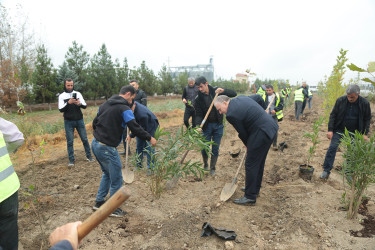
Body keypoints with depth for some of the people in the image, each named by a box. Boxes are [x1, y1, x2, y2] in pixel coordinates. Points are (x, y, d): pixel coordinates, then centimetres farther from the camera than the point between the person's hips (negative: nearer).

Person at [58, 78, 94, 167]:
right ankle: (71, 160, 12)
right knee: (70, 141, 2)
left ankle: (89, 156, 19)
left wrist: (80, 104, -22)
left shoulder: (78, 94, 5)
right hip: (68, 122, -1)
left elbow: (85, 106, 1)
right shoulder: (62, 96, 2)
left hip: (79, 120, 1)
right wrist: (68, 103, -23)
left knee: (84, 139, 5)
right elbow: (61, 109, -6)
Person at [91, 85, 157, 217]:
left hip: (95, 143, 9)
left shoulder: (105, 104, 13)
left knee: (107, 174, 27)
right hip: (107, 148, -9)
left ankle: (99, 202, 35)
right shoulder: (124, 109, -13)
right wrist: (150, 138, -5)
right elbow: (135, 128, -16)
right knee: (116, 180, 6)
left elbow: (94, 123, 17)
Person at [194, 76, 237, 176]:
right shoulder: (198, 99, -7)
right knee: (204, 148, 1)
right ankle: (205, 165, 30)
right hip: (207, 126, 0)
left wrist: (223, 91, -22)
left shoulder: (216, 91, -5)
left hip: (218, 125, 1)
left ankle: (212, 168, 24)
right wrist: (198, 125, -27)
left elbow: (234, 94, -4)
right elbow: (199, 114, -9)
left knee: (215, 149, 7)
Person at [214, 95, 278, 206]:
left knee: (251, 164, -1)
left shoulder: (231, 114, -15)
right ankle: (255, 189, 36)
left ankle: (250, 197, 8)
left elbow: (242, 133, -7)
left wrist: (248, 145, 14)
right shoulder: (241, 97, 10)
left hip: (261, 133, -10)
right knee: (259, 162, 20)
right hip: (271, 126, 10)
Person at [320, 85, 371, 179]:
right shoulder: (340, 100, -9)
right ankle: (326, 170, 1)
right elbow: (333, 115, -4)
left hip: (354, 133, 1)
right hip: (339, 130, 0)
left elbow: (367, 119, 3)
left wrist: (365, 133, -3)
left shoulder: (365, 103, -7)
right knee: (332, 148, -8)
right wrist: (330, 130, -9)